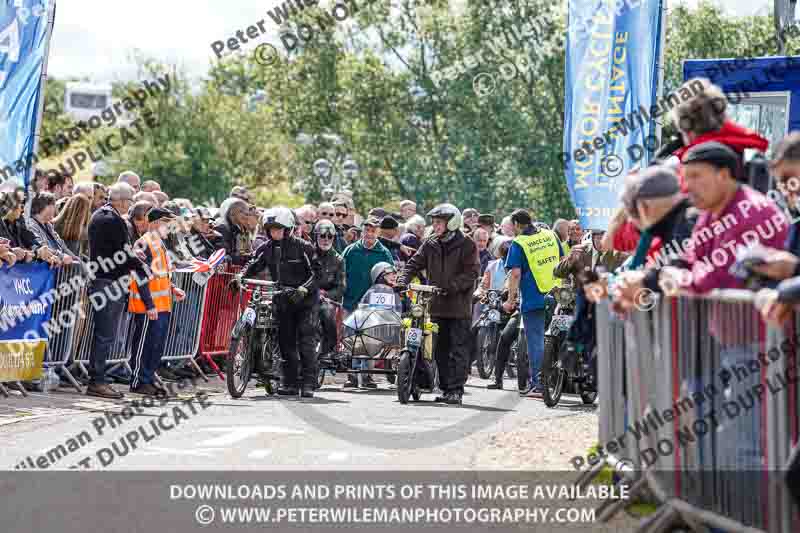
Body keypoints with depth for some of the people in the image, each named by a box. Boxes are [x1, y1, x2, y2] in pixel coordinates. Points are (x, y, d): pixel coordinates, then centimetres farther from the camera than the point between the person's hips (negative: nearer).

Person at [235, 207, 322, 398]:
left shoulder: (303, 247, -10)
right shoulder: (266, 248, 4)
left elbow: (317, 272, -12)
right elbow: (253, 265, 1)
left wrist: (304, 289, -25)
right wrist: (240, 277, -19)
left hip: (306, 298, -5)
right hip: (283, 299, 5)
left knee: (306, 339, -12)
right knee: (286, 341, 5)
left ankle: (309, 383, -12)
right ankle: (289, 383, 13)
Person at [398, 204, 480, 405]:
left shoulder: (467, 245, -4)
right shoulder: (430, 245, 11)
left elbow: (472, 272, -11)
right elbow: (414, 263, 9)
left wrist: (451, 286, -21)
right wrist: (403, 281, -9)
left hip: (459, 305, -6)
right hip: (437, 305, 6)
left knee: (459, 350, -6)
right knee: (440, 350, 10)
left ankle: (456, 390, -5)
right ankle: (445, 388, 17)